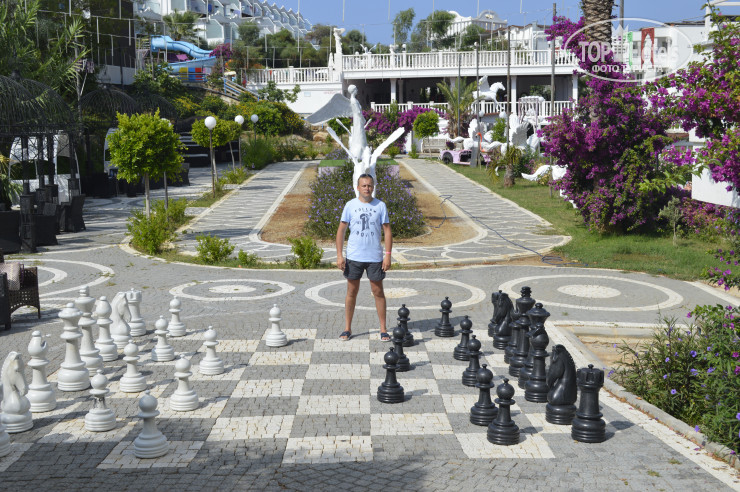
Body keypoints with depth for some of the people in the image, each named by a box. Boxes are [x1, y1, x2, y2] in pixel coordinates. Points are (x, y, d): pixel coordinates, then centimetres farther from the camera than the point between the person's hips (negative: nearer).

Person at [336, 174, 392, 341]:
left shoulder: (380, 206, 1)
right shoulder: (350, 205, 1)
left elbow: (387, 231, 2)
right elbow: (341, 230, 4)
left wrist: (388, 255, -6)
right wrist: (339, 255, -3)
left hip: (375, 257, 0)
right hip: (354, 256, 0)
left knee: (378, 292, 5)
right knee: (352, 291, 7)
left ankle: (383, 329, 13)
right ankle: (347, 328, 18)